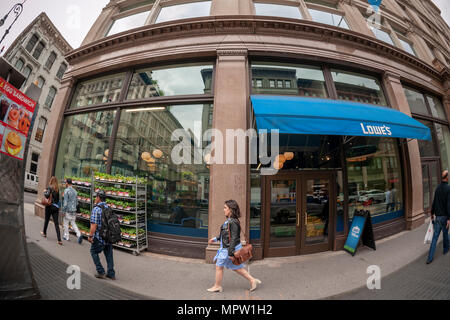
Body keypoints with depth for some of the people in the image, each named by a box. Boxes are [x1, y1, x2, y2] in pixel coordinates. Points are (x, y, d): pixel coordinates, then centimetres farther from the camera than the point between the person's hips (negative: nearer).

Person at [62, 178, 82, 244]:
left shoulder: (66, 190, -13)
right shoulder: (74, 191, 8)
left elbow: (65, 202, -16)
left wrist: (63, 211, -10)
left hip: (68, 210, -6)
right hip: (74, 210, 6)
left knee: (66, 223, 11)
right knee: (73, 223, 11)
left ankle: (66, 236, 21)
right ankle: (79, 235, -5)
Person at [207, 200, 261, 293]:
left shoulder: (233, 222, -23)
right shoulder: (229, 221, 6)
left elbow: (233, 239, -24)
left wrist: (231, 253, -21)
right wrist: (216, 239, 22)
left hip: (228, 249, -9)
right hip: (226, 248, 9)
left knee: (219, 266, 10)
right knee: (236, 267, 19)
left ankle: (217, 286, 29)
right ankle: (252, 280, 26)